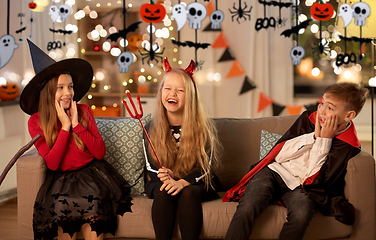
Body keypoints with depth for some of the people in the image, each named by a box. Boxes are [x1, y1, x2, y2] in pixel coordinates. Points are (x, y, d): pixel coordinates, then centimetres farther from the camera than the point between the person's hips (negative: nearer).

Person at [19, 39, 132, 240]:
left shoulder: (84, 111, 2)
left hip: (91, 173, 1)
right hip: (61, 179, 0)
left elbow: (100, 153, -3)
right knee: (63, 204, -28)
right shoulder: (36, 122, -3)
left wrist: (77, 125, -12)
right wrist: (65, 126, -15)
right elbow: (52, 163, -11)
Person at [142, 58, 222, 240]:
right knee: (163, 191, -31)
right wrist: (165, 175, -23)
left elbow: (205, 167, -10)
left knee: (188, 192, -34)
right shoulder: (151, 129, 1)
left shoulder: (204, 127, -6)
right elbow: (150, 166, 2)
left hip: (197, 184, -1)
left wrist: (182, 182, -29)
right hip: (162, 183, 2)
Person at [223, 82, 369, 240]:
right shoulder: (308, 119, 9)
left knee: (302, 213, -37)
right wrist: (314, 136, -7)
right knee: (247, 208, -30)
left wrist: (324, 140, -10)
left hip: (299, 187, -2)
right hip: (274, 171, 2)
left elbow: (318, 180, -9)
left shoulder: (348, 145, -1)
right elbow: (279, 154, 1)